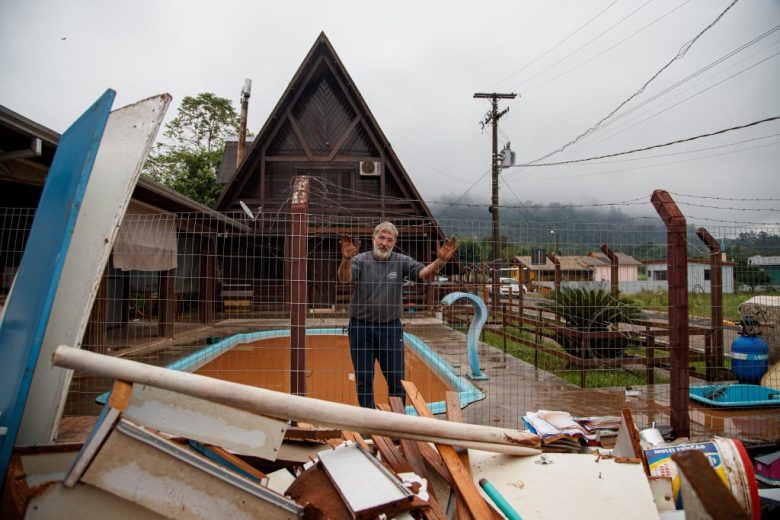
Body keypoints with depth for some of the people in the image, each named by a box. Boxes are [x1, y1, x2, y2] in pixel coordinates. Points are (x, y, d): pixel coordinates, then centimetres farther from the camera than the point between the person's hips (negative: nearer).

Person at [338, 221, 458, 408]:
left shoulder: (402, 261, 0)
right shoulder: (361, 260, -4)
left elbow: (424, 273, -14)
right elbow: (344, 278, -21)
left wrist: (440, 261, -34)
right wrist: (346, 259, -43)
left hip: (391, 327, 1)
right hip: (360, 326, 0)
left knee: (396, 378, 7)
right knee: (363, 379, 11)